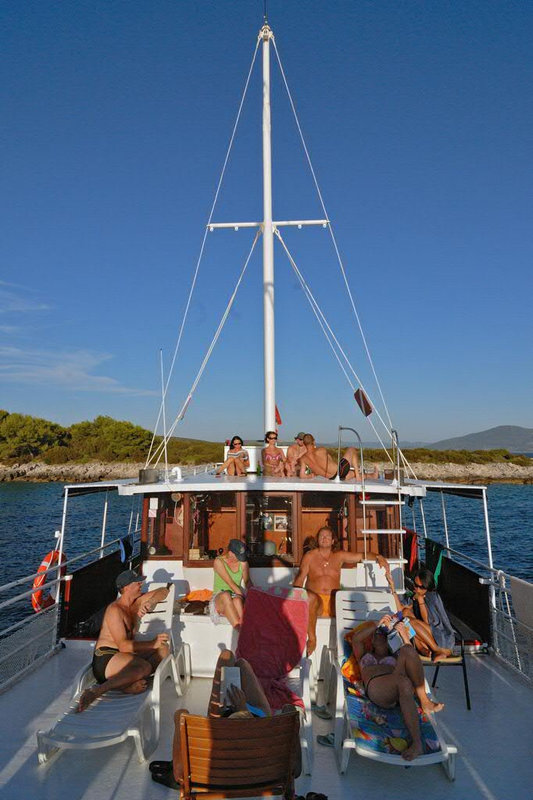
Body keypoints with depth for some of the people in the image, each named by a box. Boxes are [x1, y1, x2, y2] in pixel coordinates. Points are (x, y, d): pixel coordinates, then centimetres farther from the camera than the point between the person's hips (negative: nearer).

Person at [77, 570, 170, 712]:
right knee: (144, 667, -34)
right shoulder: (115, 610, -13)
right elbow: (123, 646, -21)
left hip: (125, 656, 8)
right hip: (105, 659, -8)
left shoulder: (137, 602, 11)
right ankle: (97, 691, -29)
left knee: (163, 648, -7)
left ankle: (130, 681, -20)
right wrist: (153, 643, -20)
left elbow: (164, 591, 13)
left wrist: (150, 602, -7)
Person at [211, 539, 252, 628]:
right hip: (219, 600, -2)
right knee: (225, 595, -39)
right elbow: (230, 583, -15)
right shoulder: (219, 562, -9)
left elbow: (247, 581, 10)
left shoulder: (243, 562, 2)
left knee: (237, 600, -36)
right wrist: (243, 596, -23)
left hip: (236, 597, 2)